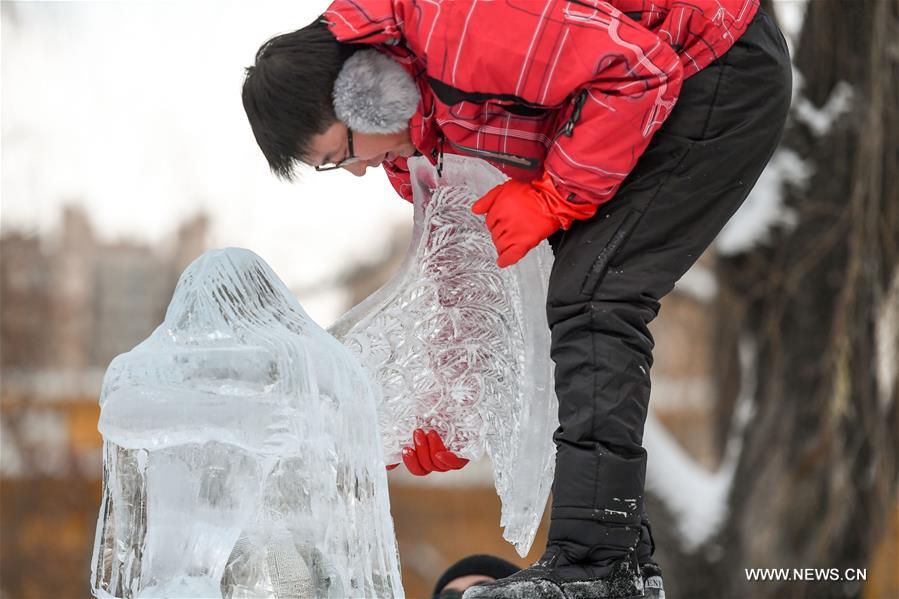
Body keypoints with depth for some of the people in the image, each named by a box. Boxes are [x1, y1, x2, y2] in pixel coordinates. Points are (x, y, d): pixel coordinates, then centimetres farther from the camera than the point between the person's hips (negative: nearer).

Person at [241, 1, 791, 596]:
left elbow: (641, 68, -29)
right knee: (591, 302, 11)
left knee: (592, 298, -17)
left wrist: (553, 196, -22)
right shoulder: (403, 107, 2)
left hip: (729, 78, -10)